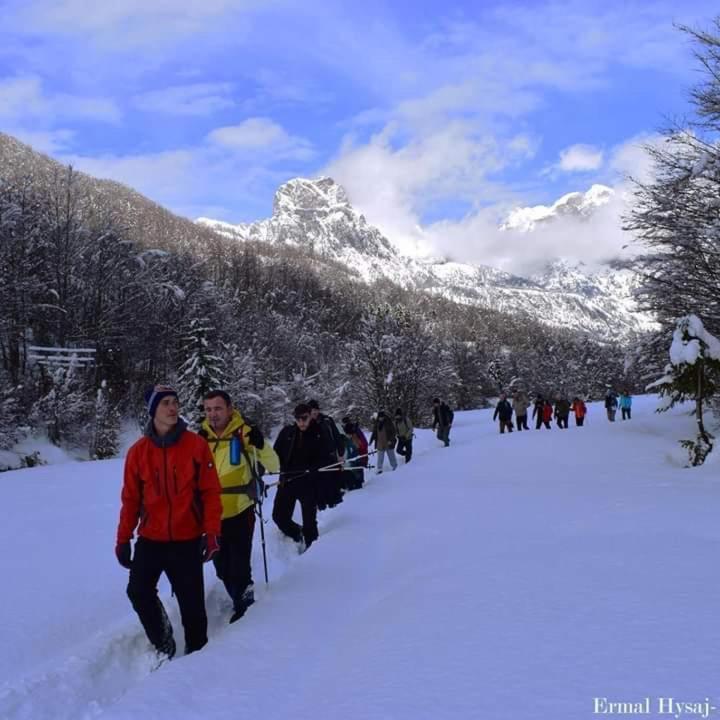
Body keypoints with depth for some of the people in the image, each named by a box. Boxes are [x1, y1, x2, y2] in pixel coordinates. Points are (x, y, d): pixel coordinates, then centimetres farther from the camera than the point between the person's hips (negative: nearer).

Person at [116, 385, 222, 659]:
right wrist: (124, 539, 2)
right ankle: (163, 643, 17)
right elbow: (131, 498, 5)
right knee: (138, 592, -6)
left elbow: (210, 491, -4)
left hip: (187, 541, -2)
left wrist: (212, 532, -10)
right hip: (150, 540, 2)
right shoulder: (138, 451, -1)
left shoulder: (196, 444, -5)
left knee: (191, 603, 2)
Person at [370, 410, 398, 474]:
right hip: (380, 444, 3)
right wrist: (371, 441, 8)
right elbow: (374, 433, 11)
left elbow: (394, 432, -8)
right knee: (380, 457, 4)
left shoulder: (388, 422, -9)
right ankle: (379, 468, 10)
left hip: (388, 443, -3)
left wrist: (391, 440, -16)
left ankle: (395, 467, 24)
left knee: (391, 455, 9)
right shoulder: (376, 424, 3)